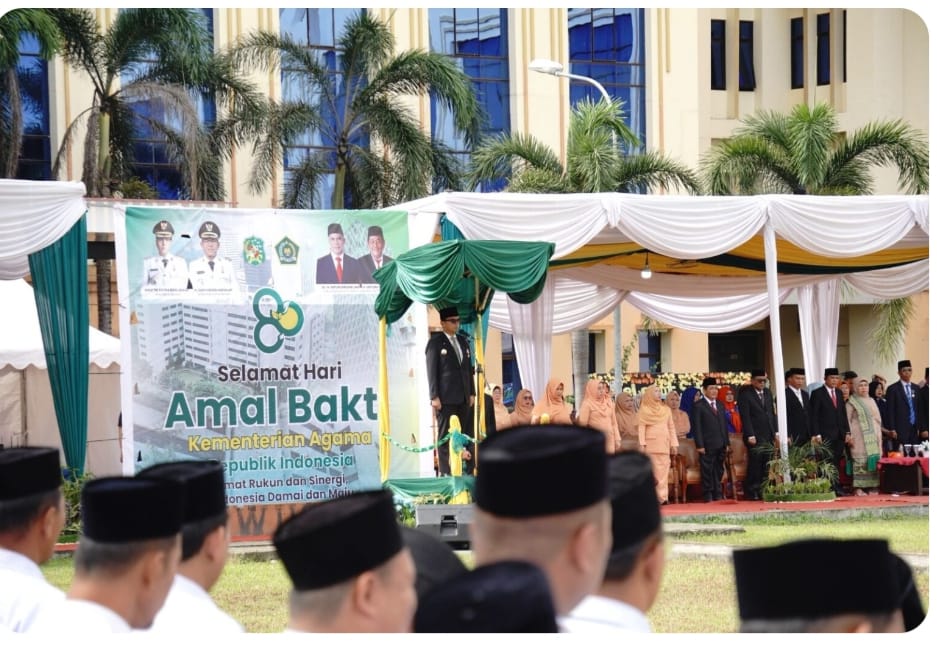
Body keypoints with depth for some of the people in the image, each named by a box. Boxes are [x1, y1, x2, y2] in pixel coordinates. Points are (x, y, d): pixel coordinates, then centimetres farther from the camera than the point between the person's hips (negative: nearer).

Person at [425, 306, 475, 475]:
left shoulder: (462, 341, 16)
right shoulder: (435, 342, -2)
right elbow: (431, 371, -6)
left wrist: (472, 393, 12)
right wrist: (434, 397, -13)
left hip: (463, 398, 6)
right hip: (446, 398, -6)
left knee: (465, 435, 2)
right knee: (445, 437, -3)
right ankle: (445, 473, -2)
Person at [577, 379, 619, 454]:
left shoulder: (607, 403, 15)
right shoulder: (587, 404, -1)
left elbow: (613, 423, 16)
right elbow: (582, 423, -7)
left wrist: (616, 440, 12)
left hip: (609, 440, 5)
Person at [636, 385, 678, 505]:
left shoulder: (666, 409, 16)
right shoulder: (644, 410, 5)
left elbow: (671, 427, 15)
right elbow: (641, 428, -1)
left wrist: (674, 444, 8)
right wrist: (642, 444, -11)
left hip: (664, 444, 3)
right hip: (651, 444, -3)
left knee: (663, 470, -4)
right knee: (652, 471, -8)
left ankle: (662, 497, -6)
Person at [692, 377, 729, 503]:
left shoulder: (720, 405, 18)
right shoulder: (698, 406, -2)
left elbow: (724, 425, 19)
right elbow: (697, 427, -7)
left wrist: (726, 442, 12)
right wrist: (699, 445, -14)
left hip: (721, 445, 6)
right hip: (707, 445, -6)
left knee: (719, 471, 9)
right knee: (707, 471, -3)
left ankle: (718, 495, 15)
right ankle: (708, 496, 1)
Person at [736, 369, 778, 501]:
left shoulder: (768, 393, 16)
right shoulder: (745, 394, -4)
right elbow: (745, 416, -9)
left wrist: (776, 431, 10)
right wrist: (750, 435, -15)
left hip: (769, 436, 6)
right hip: (755, 437, -6)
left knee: (767, 467, 1)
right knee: (755, 466, -6)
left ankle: (764, 492, 5)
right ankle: (752, 493, 0)